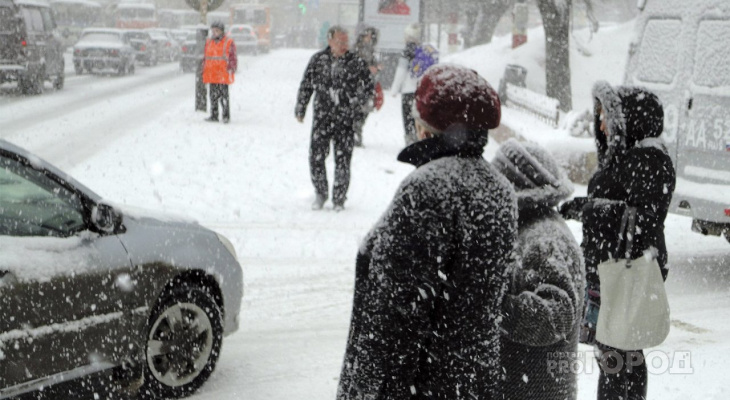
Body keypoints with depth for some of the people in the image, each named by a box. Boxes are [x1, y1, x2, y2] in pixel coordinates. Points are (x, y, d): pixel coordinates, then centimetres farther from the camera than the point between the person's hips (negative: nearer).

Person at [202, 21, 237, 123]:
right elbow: (205, 58, 19)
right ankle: (214, 116, 13)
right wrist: (204, 70, 14)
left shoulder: (229, 43, -1)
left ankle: (226, 116, 1)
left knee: (224, 96, -5)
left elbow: (233, 58, -1)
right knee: (213, 96, 8)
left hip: (223, 75, -5)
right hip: (211, 76, 5)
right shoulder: (208, 42, 14)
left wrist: (231, 69, -11)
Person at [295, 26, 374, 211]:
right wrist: (300, 109, 14)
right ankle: (320, 194, 20)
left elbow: (368, 87, 4)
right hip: (321, 118, 1)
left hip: (345, 120, -1)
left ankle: (339, 199, 16)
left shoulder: (356, 62, -1)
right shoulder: (318, 60, 5)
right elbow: (306, 85, 14)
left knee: (343, 160, 1)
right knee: (316, 157, -2)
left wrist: (355, 105, -10)